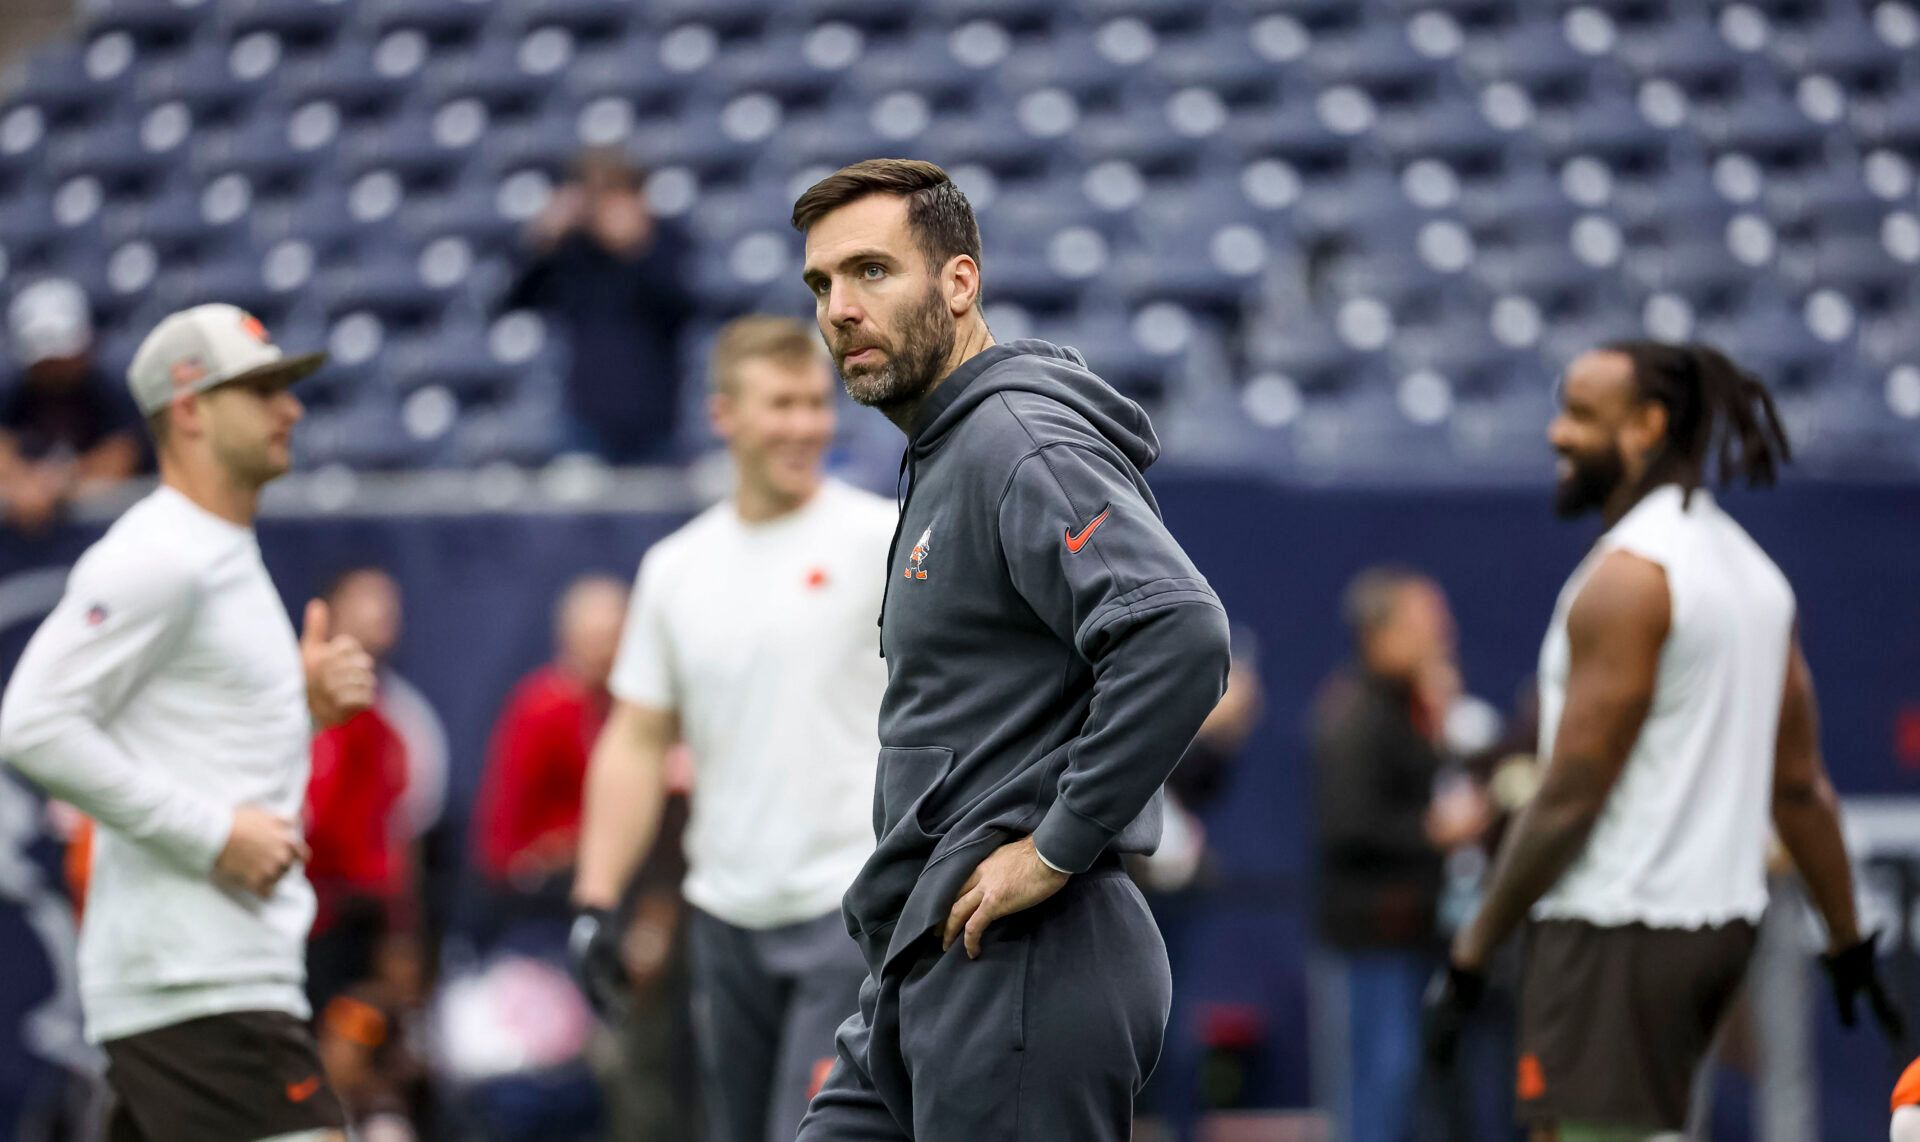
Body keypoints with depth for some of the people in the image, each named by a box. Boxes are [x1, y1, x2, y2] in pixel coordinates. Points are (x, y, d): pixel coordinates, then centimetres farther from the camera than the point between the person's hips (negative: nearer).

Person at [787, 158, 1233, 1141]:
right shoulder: (943, 457, 20)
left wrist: (1057, 849, -22)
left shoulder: (1021, 444, -14)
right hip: (920, 970, 10)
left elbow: (1180, 635, -29)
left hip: (1021, 973, -10)